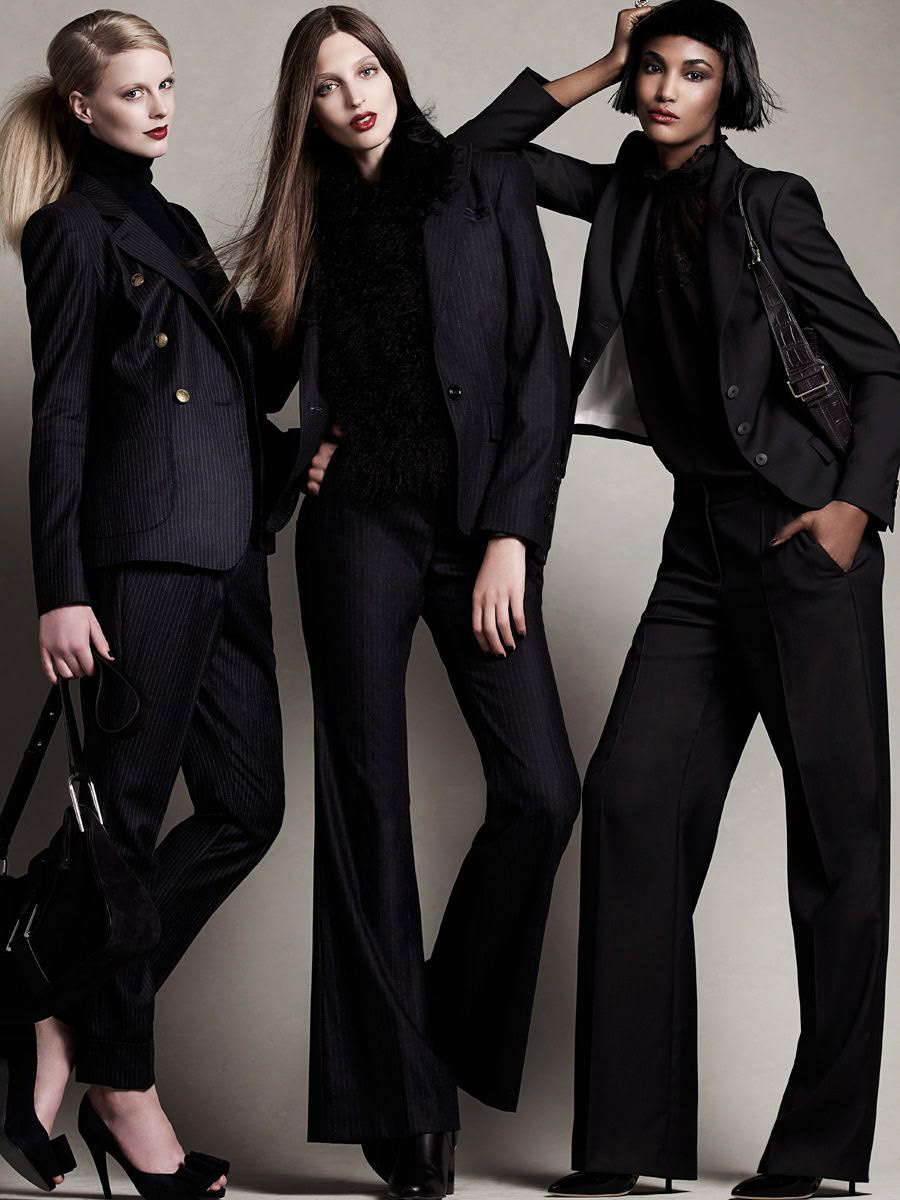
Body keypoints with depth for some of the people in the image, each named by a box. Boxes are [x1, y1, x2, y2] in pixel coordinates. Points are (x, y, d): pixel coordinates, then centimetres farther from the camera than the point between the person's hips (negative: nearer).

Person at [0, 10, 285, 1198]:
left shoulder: (171, 222, 21)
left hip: (224, 551, 9)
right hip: (142, 552, -9)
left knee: (247, 805, 5)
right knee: (131, 813, -2)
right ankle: (122, 1091, 8)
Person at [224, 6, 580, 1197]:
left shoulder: (487, 186, 7)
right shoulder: (310, 222, 13)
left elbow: (542, 368, 1)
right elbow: (268, 374, 15)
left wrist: (512, 533, -7)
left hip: (481, 521, 0)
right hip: (358, 524, 1)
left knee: (541, 790, -12)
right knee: (369, 805, -2)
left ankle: (448, 1034, 10)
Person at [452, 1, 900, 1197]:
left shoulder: (767, 206, -4)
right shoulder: (628, 196, 12)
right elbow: (482, 155, 18)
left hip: (800, 529, -6)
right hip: (701, 537, 7)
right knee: (633, 796, -2)